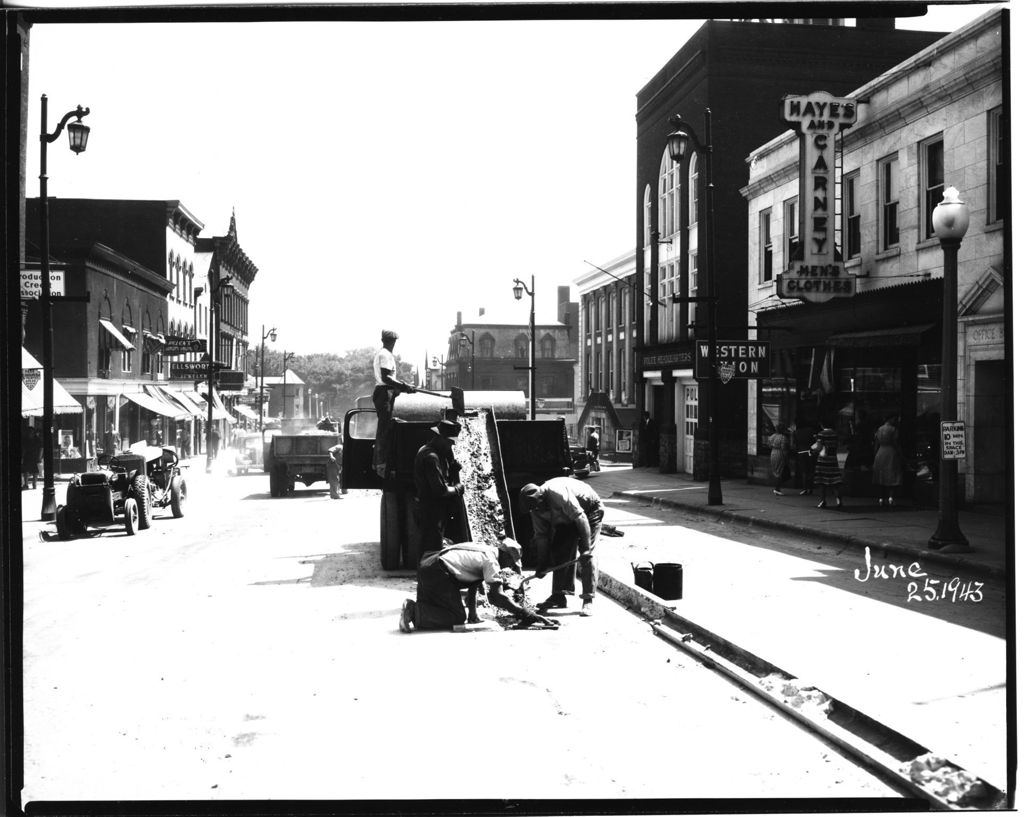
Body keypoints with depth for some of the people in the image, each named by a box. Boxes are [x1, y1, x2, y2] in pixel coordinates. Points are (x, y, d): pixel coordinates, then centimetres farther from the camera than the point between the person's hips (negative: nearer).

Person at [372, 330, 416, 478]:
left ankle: (377, 462, 21)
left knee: (383, 429, 15)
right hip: (385, 393, -11)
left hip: (380, 392, 11)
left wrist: (402, 385, 20)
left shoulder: (380, 353, 19)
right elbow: (385, 378, -23)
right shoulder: (386, 354, -13)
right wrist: (403, 386, -22)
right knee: (385, 430, -11)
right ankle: (381, 465, -13)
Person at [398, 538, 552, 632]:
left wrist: (473, 615, 25)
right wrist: (527, 615, -17)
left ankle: (413, 608, 0)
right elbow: (496, 596, -16)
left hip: (425, 567, 10)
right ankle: (415, 613, -19)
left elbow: (472, 585, 26)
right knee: (457, 618, -8)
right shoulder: (491, 561, -7)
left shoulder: (484, 550, 22)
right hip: (438, 572, -10)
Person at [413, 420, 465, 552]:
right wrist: (458, 489, -10)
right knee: (433, 548, -5)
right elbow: (440, 490, -26)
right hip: (431, 511, -10)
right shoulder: (431, 457, -23)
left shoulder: (425, 450, 10)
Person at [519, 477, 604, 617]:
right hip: (567, 520, 8)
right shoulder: (536, 509, -11)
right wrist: (542, 565, -7)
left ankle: (588, 600, -17)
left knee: (586, 555, -17)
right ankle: (558, 596, 6)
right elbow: (541, 536, -4)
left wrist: (586, 546, -34)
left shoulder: (558, 494, -37)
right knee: (559, 552, 0)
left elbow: (580, 517, -35)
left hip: (590, 510, -8)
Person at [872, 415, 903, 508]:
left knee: (881, 479, 10)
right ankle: (891, 496, -18)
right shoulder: (894, 430, -9)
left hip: (880, 454, 5)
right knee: (893, 478, -2)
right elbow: (896, 445, -11)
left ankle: (881, 498, 10)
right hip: (891, 455, -5)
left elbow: (876, 445, 10)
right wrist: (900, 456, -6)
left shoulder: (879, 430, 9)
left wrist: (875, 456, 15)